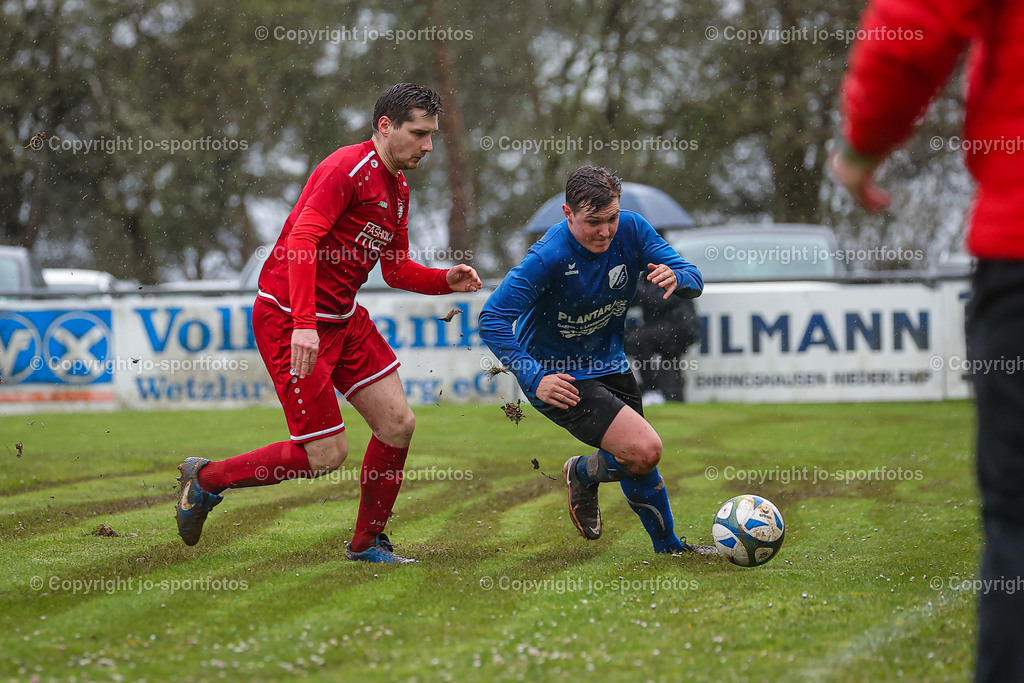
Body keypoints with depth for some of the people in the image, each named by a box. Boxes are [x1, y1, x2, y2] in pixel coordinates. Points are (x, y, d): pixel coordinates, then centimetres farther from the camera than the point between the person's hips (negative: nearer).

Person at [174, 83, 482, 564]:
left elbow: (397, 270, 22)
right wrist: (303, 324, -34)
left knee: (398, 424, 3)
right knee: (326, 455, -8)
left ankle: (367, 543, 19)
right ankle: (205, 479, 10)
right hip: (289, 319, -9)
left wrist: (447, 281, 2)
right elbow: (302, 241, -26)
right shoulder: (348, 168, -17)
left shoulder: (398, 188, 13)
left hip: (343, 319, 9)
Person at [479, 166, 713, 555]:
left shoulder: (631, 230, -12)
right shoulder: (549, 257, -29)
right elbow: (492, 320, -30)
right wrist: (535, 379, -39)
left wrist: (676, 279, -34)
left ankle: (668, 545, 45)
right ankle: (584, 473, 12)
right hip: (559, 377, -7)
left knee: (639, 457, 21)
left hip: (609, 363, 7)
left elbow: (693, 280, -9)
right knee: (644, 451, -19)